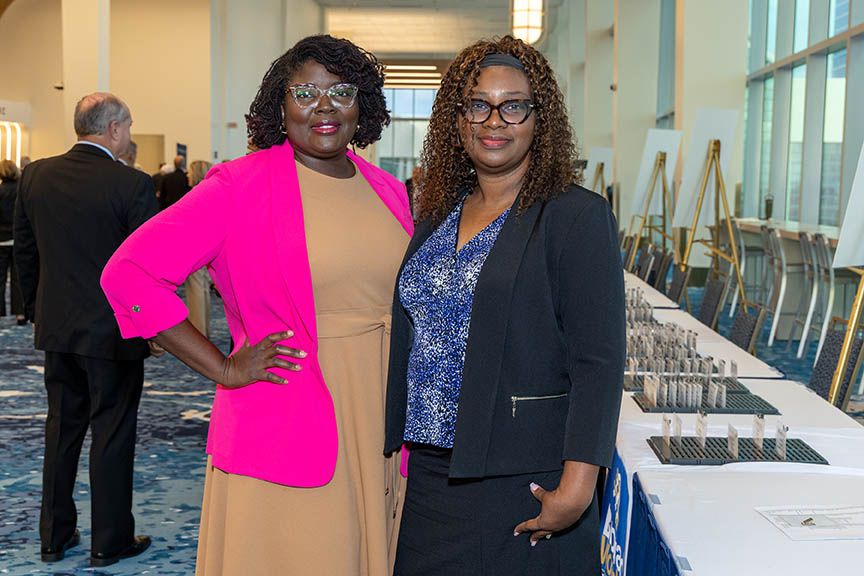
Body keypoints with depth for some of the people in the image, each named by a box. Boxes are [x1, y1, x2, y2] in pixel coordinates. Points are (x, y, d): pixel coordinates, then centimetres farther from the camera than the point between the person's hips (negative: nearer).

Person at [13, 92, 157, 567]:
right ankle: (111, 541, 16)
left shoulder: (36, 176, 1)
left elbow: (24, 250, 9)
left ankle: (54, 536, 26)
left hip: (57, 328, 5)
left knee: (61, 430, 17)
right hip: (115, 330, -5)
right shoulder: (131, 184, -16)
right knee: (112, 434, 5)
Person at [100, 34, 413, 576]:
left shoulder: (387, 190, 9)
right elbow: (128, 273, -12)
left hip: (380, 427, 5)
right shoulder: (241, 186, -8)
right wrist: (224, 369, -13)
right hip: (285, 431, -5)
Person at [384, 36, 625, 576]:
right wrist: (392, 450, 15)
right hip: (431, 471, 6)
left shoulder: (578, 216, -9)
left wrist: (577, 485, -21)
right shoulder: (438, 214, 10)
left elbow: (599, 363, -14)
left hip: (522, 486, -6)